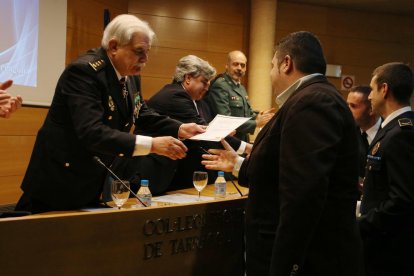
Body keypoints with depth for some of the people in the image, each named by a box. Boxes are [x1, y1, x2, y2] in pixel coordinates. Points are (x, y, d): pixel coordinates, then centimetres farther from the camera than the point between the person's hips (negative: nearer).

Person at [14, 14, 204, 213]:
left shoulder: (130, 75, 3)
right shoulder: (84, 71, -24)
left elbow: (142, 115, 13)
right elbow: (91, 133, -34)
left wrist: (180, 129, -4)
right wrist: (151, 145, -38)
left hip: (96, 181, 9)